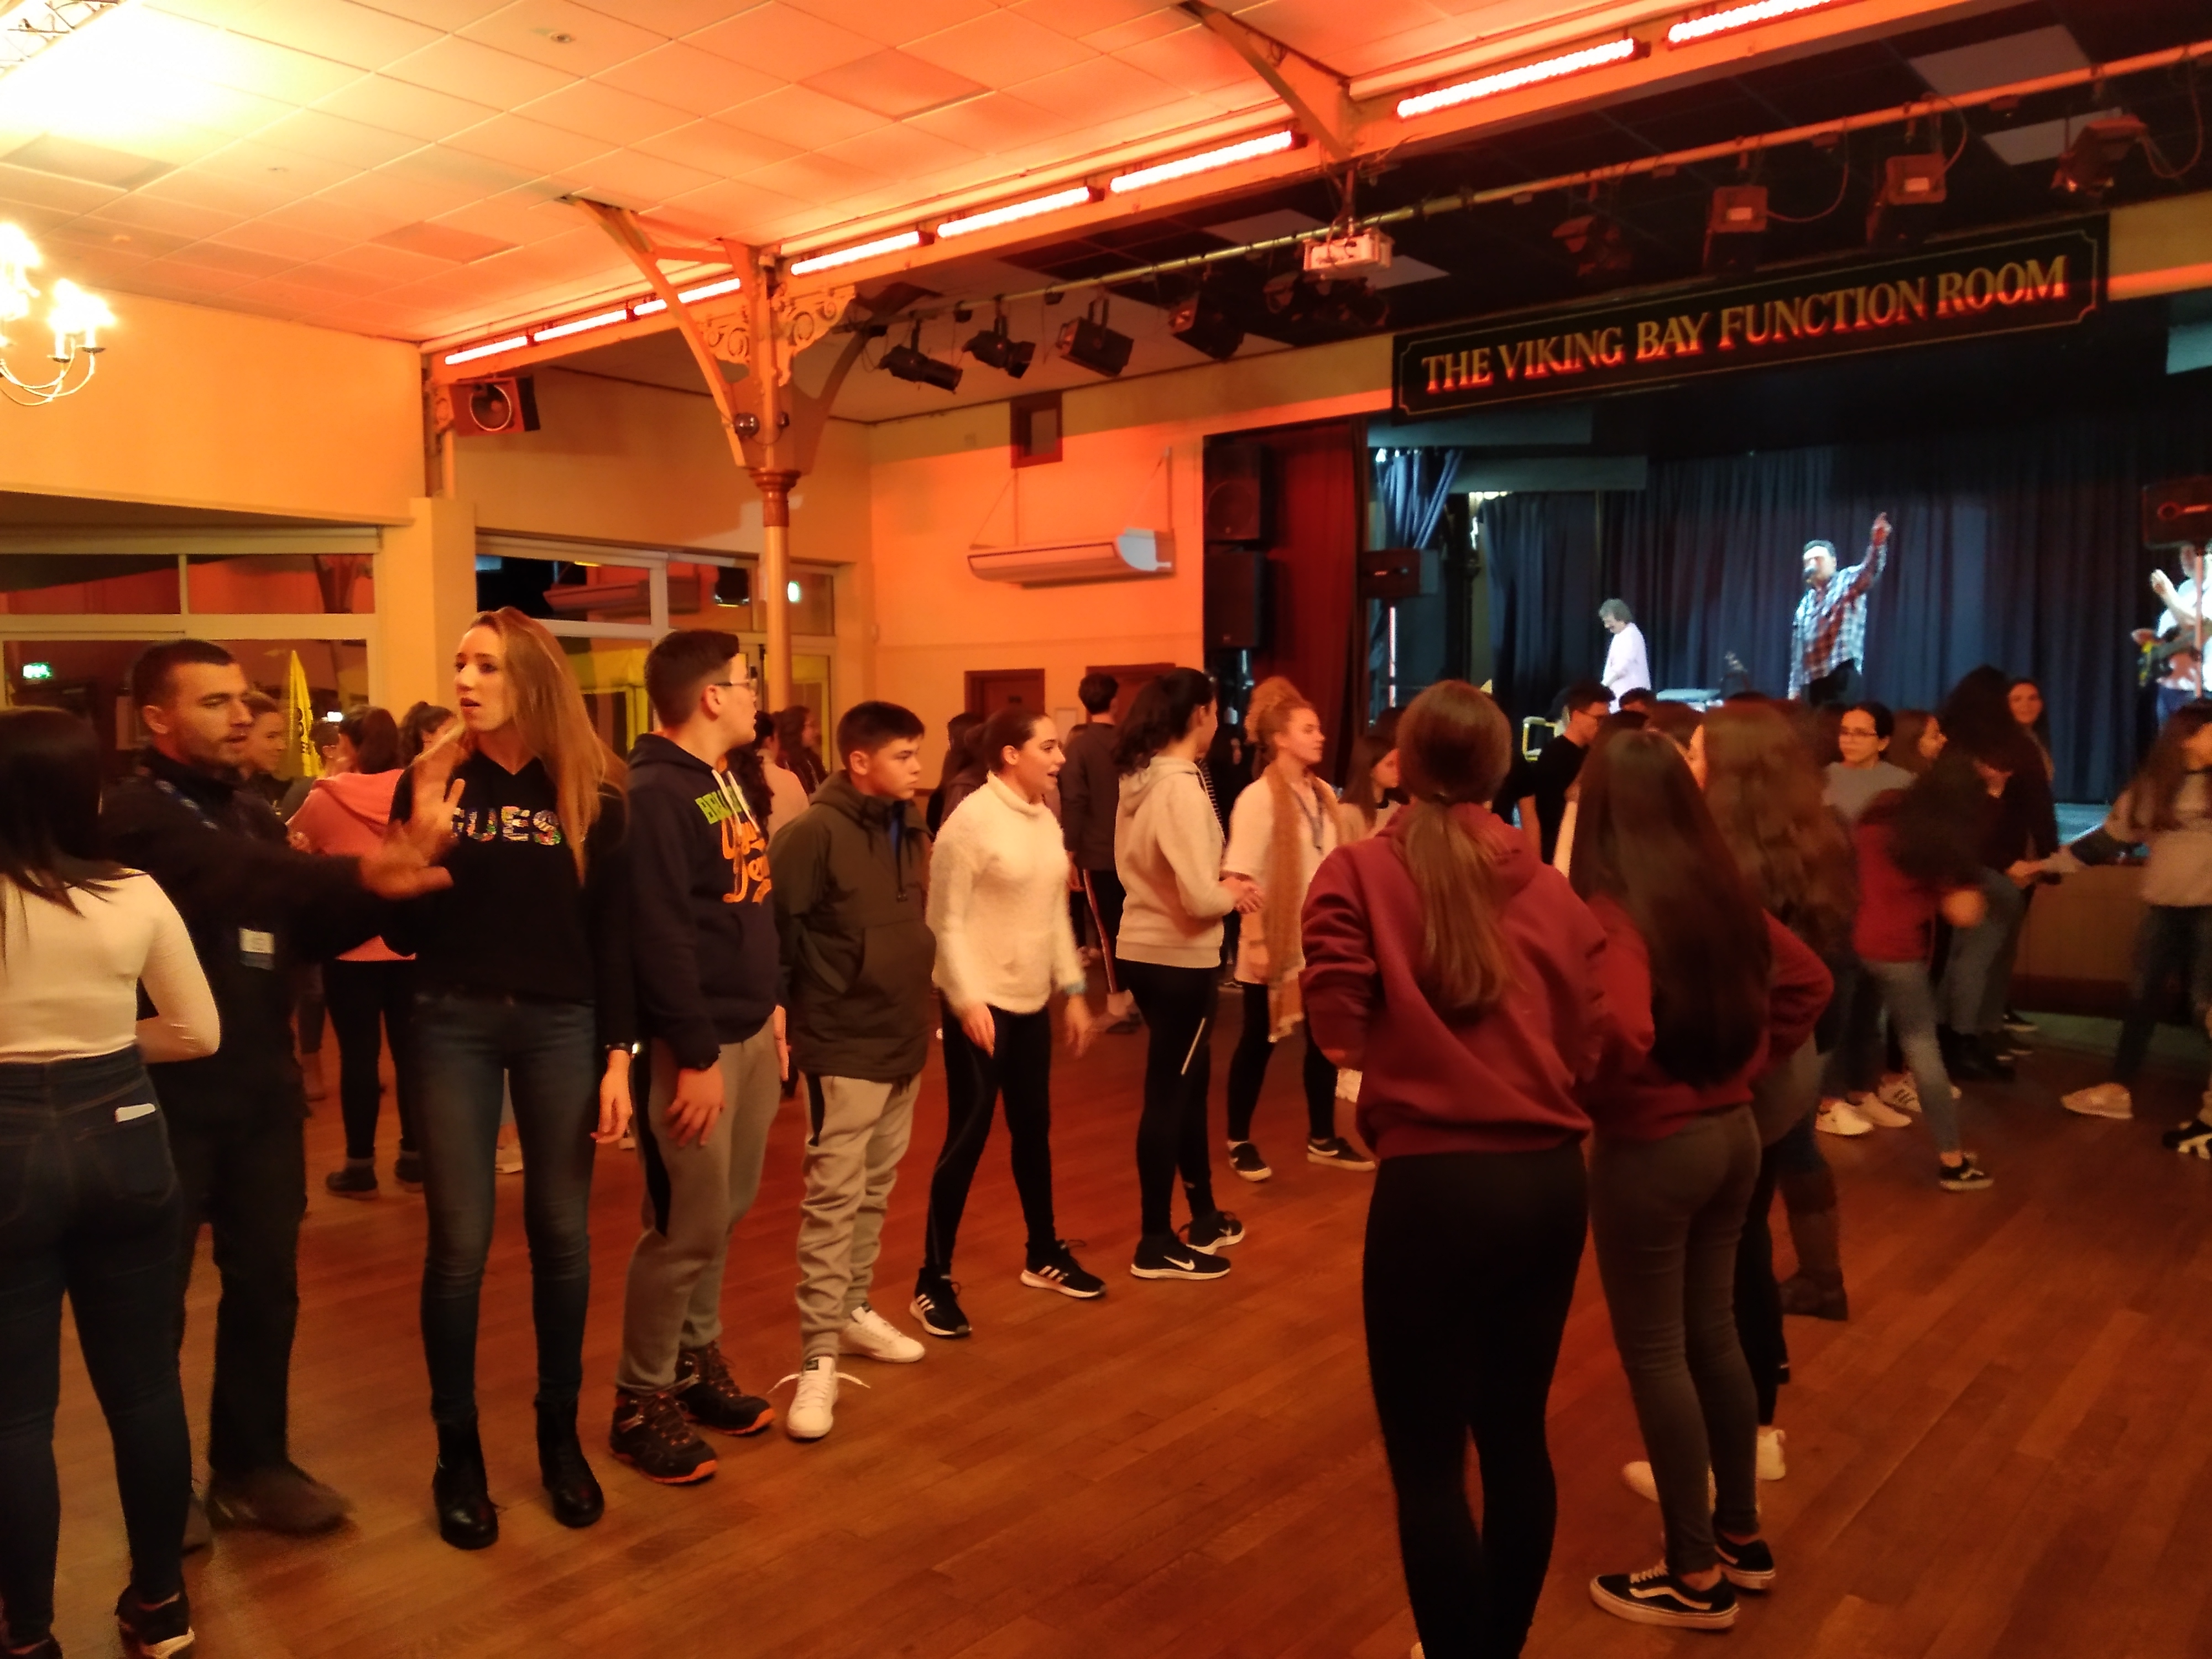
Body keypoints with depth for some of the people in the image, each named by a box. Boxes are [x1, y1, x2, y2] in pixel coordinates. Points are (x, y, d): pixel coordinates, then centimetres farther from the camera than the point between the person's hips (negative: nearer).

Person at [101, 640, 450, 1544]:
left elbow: (308, 933, 8)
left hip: (261, 1086, 7)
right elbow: (231, 876, -30)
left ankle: (252, 1465, 28)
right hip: (165, 1089, -6)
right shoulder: (133, 812, -11)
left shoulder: (253, 814, 13)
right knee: (155, 1296, 8)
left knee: (265, 1284, 13)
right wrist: (361, 871, -43)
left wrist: (384, 884, -10)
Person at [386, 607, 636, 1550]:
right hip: (454, 1024, 0)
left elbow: (613, 934, 2)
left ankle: (559, 1434, 27)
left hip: (561, 1027, 1)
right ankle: (457, 1450, 21)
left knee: (562, 1234, 8)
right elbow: (402, 934, -1)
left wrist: (618, 1056, -2)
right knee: (459, 1241, 3)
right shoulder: (430, 780, 0)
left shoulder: (590, 793, 0)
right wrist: (423, 841, -17)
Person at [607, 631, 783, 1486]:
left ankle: (697, 1360, 32)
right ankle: (642, 1402, 16)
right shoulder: (655, 796, -16)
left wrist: (771, 1003, 13)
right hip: (694, 1042, -8)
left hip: (752, 1031, 9)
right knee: (686, 1227, 0)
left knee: (724, 1214, 16)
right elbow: (658, 939, -21)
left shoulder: (732, 781, 12)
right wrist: (697, 1057, -20)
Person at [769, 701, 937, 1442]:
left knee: (876, 1192, 18)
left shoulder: (912, 831, 8)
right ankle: (818, 1357, 1)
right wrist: (777, 1010, -15)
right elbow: (768, 923, -17)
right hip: (843, 1048, -8)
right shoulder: (815, 833, -17)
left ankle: (854, 1309, 34)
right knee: (833, 1199, -5)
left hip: (905, 1043, 8)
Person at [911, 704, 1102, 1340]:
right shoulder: (970, 820, -14)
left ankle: (1044, 1255, 33)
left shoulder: (1045, 819, 7)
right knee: (968, 1137, -2)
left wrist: (1073, 990, 11)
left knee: (1034, 1129, 17)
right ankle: (934, 1281, 10)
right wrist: (968, 1001, -20)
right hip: (980, 1003, -7)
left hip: (1032, 1002, 7)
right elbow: (946, 922, -14)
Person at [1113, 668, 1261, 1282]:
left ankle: (1204, 1216, 35)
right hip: (1179, 959, -9)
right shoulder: (1184, 787, -20)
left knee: (1187, 1083, 20)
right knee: (1168, 1094, 2)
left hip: (1142, 949, 9)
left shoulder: (1138, 779, 7)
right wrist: (1233, 893, -3)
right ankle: (1156, 1244, 15)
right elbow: (1199, 899, -24)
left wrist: (1221, 884, 8)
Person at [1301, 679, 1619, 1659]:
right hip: (1550, 1177, 5)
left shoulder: (1361, 872, -6)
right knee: (1517, 1434, 21)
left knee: (1427, 1456, 9)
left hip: (1435, 1183, -5)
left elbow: (1334, 1023, -9)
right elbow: (1592, 1038, 4)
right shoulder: (1549, 885, 4)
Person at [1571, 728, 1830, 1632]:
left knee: (1654, 1352, 6)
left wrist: (1591, 1103, -14)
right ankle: (1741, 1534, 35)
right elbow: (1805, 981, 15)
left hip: (1651, 1147, -8)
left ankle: (1696, 1574, 18)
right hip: (1732, 1131, 8)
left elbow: (1618, 1037, -34)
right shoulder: (1726, 891, 3)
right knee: (1712, 1332, 21)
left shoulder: (1615, 907, -21)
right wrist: (1746, 1061, 12)